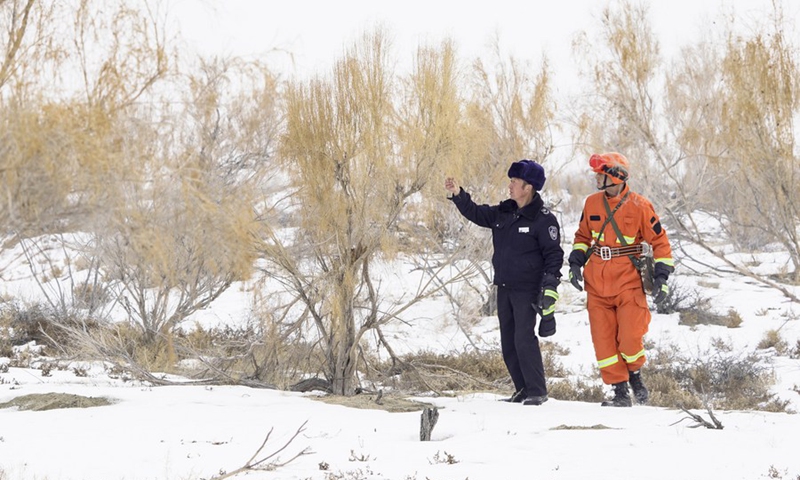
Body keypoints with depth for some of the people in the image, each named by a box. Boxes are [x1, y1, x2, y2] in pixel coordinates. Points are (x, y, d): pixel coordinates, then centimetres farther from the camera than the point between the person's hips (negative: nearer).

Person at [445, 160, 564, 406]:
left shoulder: (543, 219, -10)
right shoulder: (502, 213, 9)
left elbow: (554, 254, -9)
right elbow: (476, 213, 19)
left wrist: (550, 284, -17)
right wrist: (458, 195, 5)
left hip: (527, 290, -8)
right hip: (504, 288, 8)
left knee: (524, 339, -15)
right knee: (508, 342, 9)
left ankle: (537, 391, -8)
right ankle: (523, 389, 18)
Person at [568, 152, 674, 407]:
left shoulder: (639, 206, -7)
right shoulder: (592, 203, 6)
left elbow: (659, 241, 0)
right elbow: (583, 236, 19)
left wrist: (661, 276, -6)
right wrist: (575, 263, 5)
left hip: (628, 284, -4)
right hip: (597, 285, 4)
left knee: (630, 339, -10)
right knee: (604, 342, 0)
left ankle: (635, 375, 20)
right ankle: (620, 392, 8)